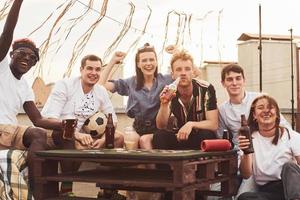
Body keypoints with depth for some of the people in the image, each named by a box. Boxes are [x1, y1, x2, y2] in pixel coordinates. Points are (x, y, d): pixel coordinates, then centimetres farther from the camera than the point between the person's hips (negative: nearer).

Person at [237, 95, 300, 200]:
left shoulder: (291, 136, 2)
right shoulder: (250, 139, 7)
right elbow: (246, 175, -1)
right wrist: (246, 153, -20)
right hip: (266, 191, 1)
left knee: (289, 165, -31)